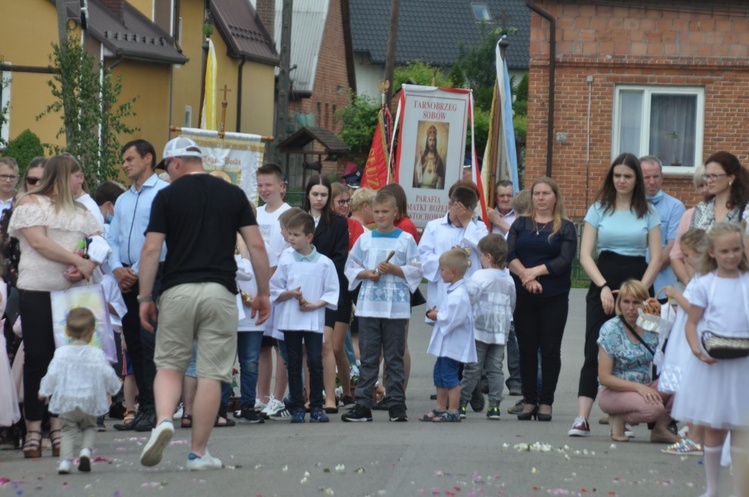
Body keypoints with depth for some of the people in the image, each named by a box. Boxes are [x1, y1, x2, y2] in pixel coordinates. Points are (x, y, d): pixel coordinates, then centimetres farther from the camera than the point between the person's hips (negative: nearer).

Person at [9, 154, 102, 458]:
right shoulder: (31, 204, 3)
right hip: (37, 291, -5)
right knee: (37, 358, -5)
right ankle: (33, 430, -3)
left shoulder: (80, 212, 20)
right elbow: (39, 242, -9)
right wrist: (78, 261, -14)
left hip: (72, 292, 5)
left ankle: (58, 427, 4)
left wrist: (87, 267, -11)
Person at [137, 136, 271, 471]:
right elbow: (256, 246, 4)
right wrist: (263, 293, 11)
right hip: (220, 292, 1)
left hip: (177, 290, -1)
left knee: (169, 365, 12)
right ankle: (198, 452, 5)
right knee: (211, 373, 4)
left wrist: (145, 298, 2)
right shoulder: (233, 194, 8)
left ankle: (164, 420, -15)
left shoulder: (167, 196, 2)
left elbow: (151, 249, -3)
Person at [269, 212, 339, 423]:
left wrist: (315, 304, -12)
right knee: (294, 364, 4)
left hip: (314, 320, -1)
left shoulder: (324, 263, 0)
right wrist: (290, 294, -13)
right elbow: (274, 290, 5)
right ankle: (297, 408, 8)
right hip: (290, 320, 1)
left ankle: (316, 407, 5)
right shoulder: (285, 260, 3)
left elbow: (332, 292, 2)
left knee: (315, 362, -3)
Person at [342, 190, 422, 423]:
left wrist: (394, 269, -13)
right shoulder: (365, 239, 9)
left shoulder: (406, 239, 2)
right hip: (368, 306, 2)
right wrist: (367, 274, -6)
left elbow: (416, 271, 0)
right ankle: (363, 405, 4)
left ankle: (396, 404, 6)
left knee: (395, 358, 2)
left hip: (396, 308, -2)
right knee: (368, 358, 3)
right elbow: (350, 267, 12)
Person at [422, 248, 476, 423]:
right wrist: (437, 313, 6)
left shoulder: (458, 295, -21)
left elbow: (452, 318, -27)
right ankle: (440, 408, 26)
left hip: (452, 344, -11)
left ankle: (453, 412, 0)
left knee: (449, 376, -5)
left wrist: (437, 316, -13)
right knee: (439, 374, 17)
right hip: (445, 343, 11)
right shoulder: (453, 291, 12)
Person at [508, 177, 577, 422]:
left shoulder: (565, 228, 5)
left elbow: (564, 261, -8)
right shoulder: (521, 224, 12)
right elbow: (509, 254, -1)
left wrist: (535, 271, -16)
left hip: (554, 298, -2)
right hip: (524, 297, 2)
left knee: (550, 350, -1)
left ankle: (546, 402, 3)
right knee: (527, 349, 3)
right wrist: (525, 276, -16)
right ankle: (529, 401, 9)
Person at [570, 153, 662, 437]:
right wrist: (603, 287, -10)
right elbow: (585, 255, 3)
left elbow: (656, 258, 4)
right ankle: (582, 418, -16)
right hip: (603, 283, 0)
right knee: (595, 352, -9)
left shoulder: (648, 213, 8)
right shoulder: (599, 210, 8)